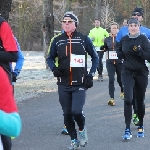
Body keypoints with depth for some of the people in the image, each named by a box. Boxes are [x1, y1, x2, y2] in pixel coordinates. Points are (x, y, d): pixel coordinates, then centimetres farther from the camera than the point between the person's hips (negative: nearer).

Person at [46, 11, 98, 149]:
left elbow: (95, 57, 7)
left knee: (76, 111, -16)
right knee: (67, 114, 5)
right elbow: (50, 58, 16)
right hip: (63, 84, 3)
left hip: (79, 84, -3)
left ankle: (82, 129, 16)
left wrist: (91, 75, -1)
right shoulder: (57, 41, 4)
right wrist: (54, 68, -4)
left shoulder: (84, 39, -3)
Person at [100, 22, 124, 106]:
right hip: (110, 62, 1)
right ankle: (112, 98, -7)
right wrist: (102, 48, -6)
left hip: (119, 62, -1)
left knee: (120, 79, 11)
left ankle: (123, 91, 43)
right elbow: (105, 48, 16)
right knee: (111, 79, -8)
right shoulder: (107, 39, 5)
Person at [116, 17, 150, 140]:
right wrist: (120, 53, -3)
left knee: (140, 101, 10)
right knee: (128, 99, -14)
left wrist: (139, 51, -27)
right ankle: (127, 129, -13)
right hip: (127, 73, 1)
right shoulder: (124, 40, 3)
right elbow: (120, 55, 18)